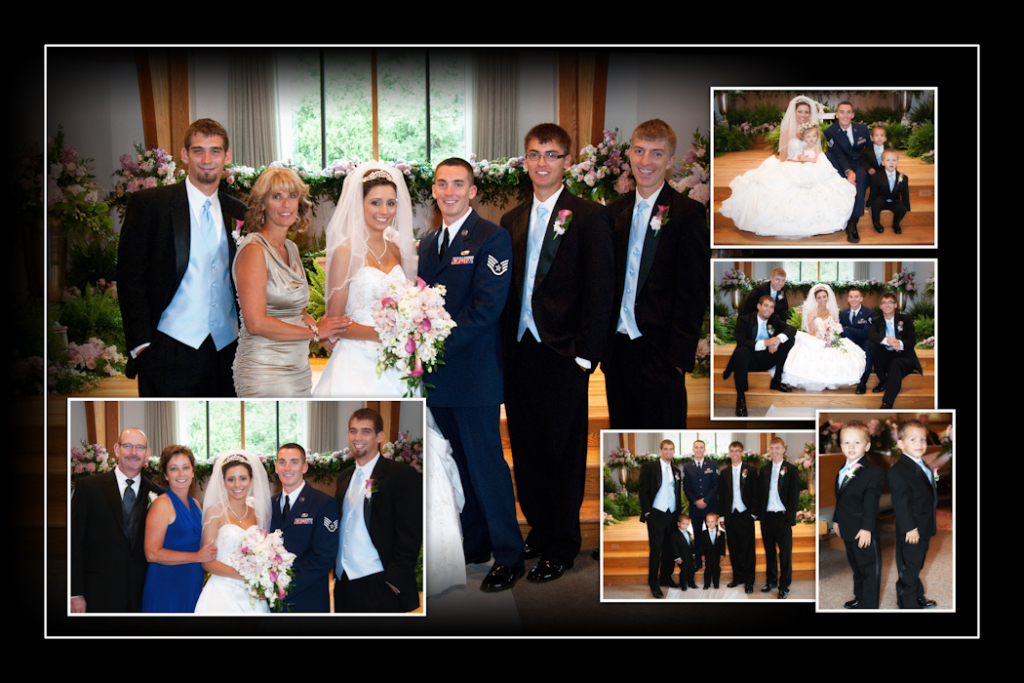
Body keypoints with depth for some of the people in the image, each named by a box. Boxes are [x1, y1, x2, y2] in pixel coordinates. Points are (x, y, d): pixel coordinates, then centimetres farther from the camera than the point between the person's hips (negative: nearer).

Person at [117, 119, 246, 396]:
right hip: (170, 351, -4)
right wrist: (141, 346, -10)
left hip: (226, 350, 4)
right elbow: (130, 278, -3)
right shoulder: (149, 204, 0)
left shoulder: (237, 213, 12)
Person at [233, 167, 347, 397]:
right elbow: (256, 322, -19)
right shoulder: (254, 250, -11)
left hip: (298, 368, 8)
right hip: (265, 374, -8)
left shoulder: (291, 249, 13)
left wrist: (334, 338, 2)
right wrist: (315, 332, -10)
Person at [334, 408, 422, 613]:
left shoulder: (402, 475, -7)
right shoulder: (344, 477, 16)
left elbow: (411, 535, -11)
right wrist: (337, 572, 11)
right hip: (344, 584, 6)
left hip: (379, 587, -6)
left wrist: (394, 581, -16)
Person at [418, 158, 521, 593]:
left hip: (474, 373, -7)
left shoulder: (491, 238, -7)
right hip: (438, 375, 7)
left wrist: (440, 345, -20)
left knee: (487, 465, -2)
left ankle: (509, 557, 8)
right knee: (463, 464, 14)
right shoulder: (428, 243, 16)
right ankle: (474, 545, 26)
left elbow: (487, 307, -15)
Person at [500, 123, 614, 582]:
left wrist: (585, 353, -12)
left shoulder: (589, 217, -4)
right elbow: (507, 289, 14)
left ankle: (561, 548, 18)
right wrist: (504, 345, 5)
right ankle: (538, 530, 30)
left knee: (562, 453, 4)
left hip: (561, 354, -5)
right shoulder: (513, 221, 13)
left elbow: (600, 291, -8)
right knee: (525, 449, 13)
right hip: (519, 351, 5)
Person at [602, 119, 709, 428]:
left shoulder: (687, 213, -6)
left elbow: (693, 291, -9)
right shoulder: (615, 211, 11)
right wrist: (603, 341, 6)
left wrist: (680, 355, -13)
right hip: (618, 345, 5)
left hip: (659, 351, -5)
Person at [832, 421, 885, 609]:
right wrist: (837, 520, 18)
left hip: (865, 533, -8)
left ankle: (869, 605, 14)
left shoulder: (874, 473, -17)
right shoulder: (842, 470, 7)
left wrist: (866, 528, -24)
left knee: (870, 569, 4)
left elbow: (871, 503, -21)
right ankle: (859, 598, 39)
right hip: (847, 530, 8)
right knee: (856, 566, 23)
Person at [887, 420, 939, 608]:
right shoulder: (897, 472, -21)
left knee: (917, 566, 23)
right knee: (908, 569, 1)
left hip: (924, 529, 9)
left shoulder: (924, 466, 11)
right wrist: (910, 528, -24)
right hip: (911, 531, -9)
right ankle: (909, 604, 12)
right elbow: (900, 503, -23)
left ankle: (918, 597, 37)